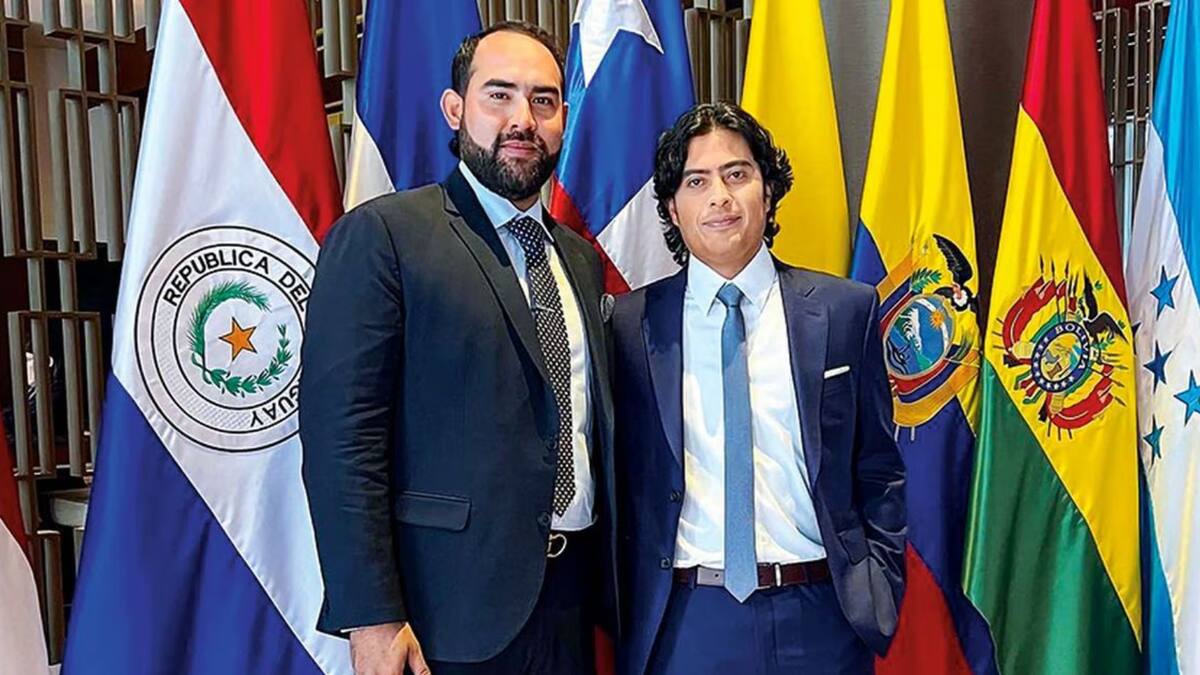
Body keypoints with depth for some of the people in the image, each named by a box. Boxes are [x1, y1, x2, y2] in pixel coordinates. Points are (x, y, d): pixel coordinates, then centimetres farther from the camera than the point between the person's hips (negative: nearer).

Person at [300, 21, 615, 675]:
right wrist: (371, 617, -17)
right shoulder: (380, 234, -9)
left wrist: (608, 589, 12)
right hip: (452, 603, -6)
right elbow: (340, 432, -14)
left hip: (571, 594, 6)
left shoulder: (580, 257, 11)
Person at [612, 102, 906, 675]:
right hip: (684, 624, 0)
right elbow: (622, 482, 3)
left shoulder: (847, 310, -1)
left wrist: (880, 596, -2)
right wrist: (627, 614, 1)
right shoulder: (631, 324, -2)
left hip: (818, 618, 1)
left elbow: (879, 473, 5)